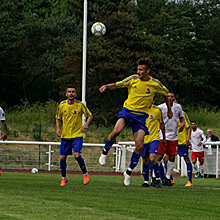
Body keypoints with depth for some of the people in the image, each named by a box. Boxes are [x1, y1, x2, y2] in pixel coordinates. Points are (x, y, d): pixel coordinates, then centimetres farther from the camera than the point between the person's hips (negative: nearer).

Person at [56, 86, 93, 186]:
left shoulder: (80, 105, -7)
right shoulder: (62, 105, 0)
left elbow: (90, 115, 4)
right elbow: (58, 118, 15)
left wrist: (86, 124, -14)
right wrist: (58, 129, 0)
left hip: (77, 135, -3)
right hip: (65, 135, 3)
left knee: (77, 155, -20)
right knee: (63, 157, 2)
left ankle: (85, 173, 4)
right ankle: (63, 178, 24)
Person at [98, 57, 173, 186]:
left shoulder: (155, 84, -2)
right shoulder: (133, 79, -2)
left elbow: (165, 94, 17)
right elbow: (116, 85, 4)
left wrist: (169, 110, 25)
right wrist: (106, 86, -17)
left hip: (141, 116, 1)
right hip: (127, 111, -1)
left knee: (140, 146, -9)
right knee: (117, 131, -31)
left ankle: (129, 171, 10)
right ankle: (105, 152, -3)